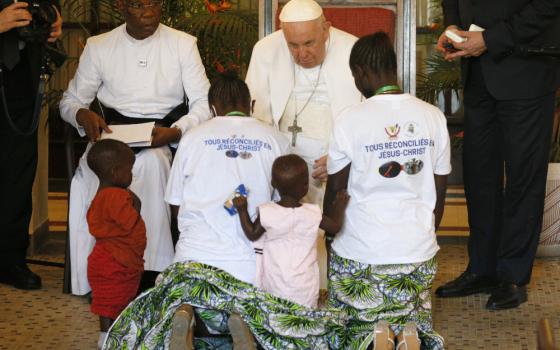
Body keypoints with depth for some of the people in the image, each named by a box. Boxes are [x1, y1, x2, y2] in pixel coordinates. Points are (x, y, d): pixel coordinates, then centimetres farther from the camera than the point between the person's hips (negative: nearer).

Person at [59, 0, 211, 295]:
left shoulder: (182, 44, 7)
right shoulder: (99, 47, 11)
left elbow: (203, 103, 3)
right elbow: (70, 101, 15)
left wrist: (176, 131, -17)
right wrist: (82, 114, -10)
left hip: (162, 137, -1)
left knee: (151, 161, -37)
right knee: (90, 170, -33)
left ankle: (152, 268, -31)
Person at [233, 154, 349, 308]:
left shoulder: (266, 213, -16)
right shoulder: (313, 214, -15)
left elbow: (252, 234, -2)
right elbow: (335, 227, 1)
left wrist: (242, 210, 4)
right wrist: (340, 205, 16)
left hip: (274, 283, 1)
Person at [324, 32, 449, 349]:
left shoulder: (350, 120, -10)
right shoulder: (433, 117, 0)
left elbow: (335, 192, 0)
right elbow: (439, 193, 7)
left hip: (360, 254, -3)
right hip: (418, 252, 3)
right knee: (415, 322, 22)